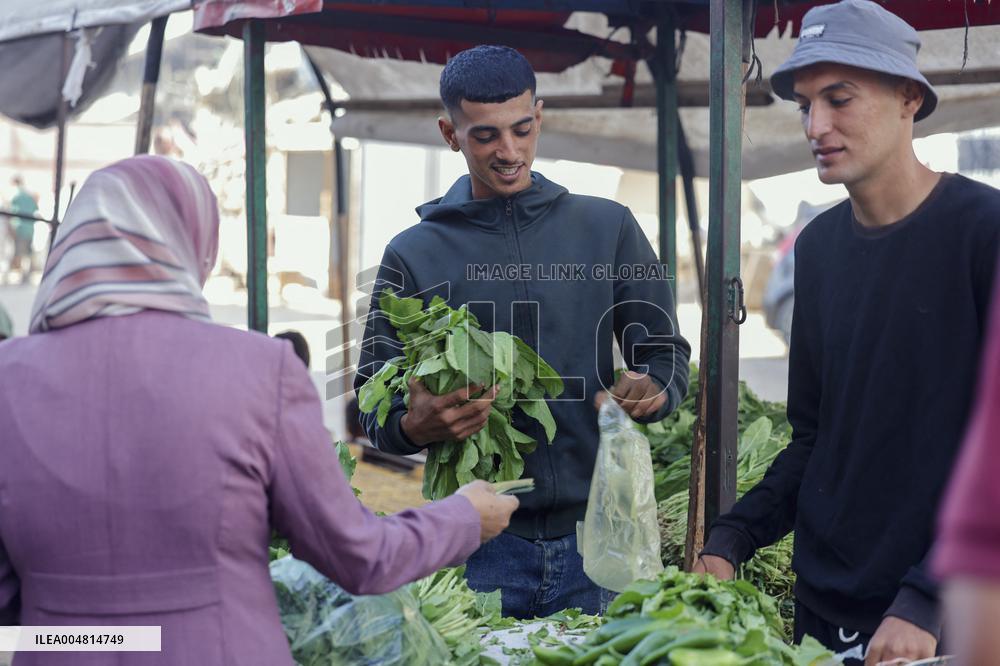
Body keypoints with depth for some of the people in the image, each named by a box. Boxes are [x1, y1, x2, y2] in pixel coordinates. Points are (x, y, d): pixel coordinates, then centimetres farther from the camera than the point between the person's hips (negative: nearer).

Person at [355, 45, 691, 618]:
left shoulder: (608, 228, 7)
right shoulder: (414, 254, 4)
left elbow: (667, 357, 9)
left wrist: (649, 391, -14)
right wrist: (415, 427, -19)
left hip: (595, 535, 1)